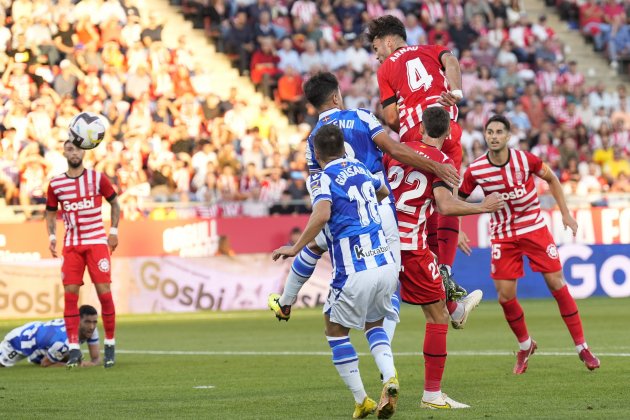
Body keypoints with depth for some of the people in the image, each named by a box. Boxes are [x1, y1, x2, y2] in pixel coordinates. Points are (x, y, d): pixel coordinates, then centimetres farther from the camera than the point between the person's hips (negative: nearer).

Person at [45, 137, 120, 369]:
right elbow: (51, 213, 15)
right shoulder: (56, 184, 4)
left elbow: (114, 203, 11)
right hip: (71, 244, 2)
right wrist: (52, 236, 0)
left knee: (104, 291, -8)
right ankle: (74, 349, -4)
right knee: (70, 293, -6)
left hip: (97, 241, -2)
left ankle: (110, 344, 5)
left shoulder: (97, 178, 0)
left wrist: (114, 231, 2)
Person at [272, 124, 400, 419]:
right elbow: (383, 192, 36)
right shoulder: (359, 169, 15)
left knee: (335, 331, 15)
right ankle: (389, 378, -2)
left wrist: (295, 248, -15)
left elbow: (322, 214, -24)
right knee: (374, 325, 25)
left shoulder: (321, 179, -4)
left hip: (354, 272, -6)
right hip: (386, 265, 6)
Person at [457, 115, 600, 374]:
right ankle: (525, 346, 22)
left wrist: (565, 214, 3)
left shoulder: (525, 160, -13)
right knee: (505, 296, -4)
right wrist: (457, 231, -9)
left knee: (557, 284, -4)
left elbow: (552, 179, 5)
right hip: (502, 236, 1)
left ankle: (582, 347, 5)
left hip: (535, 228, -1)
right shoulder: (475, 170, -12)